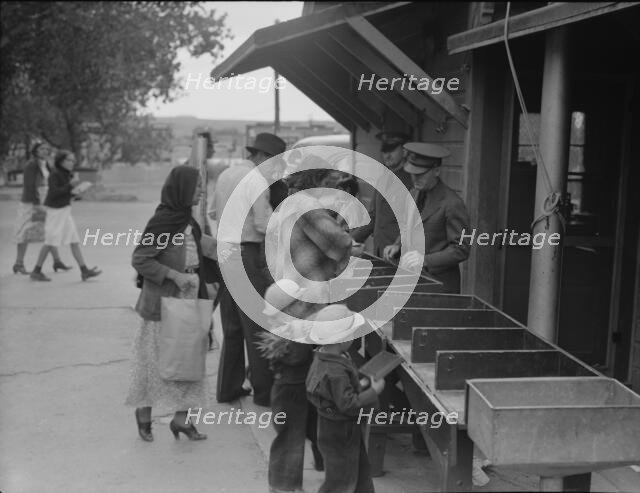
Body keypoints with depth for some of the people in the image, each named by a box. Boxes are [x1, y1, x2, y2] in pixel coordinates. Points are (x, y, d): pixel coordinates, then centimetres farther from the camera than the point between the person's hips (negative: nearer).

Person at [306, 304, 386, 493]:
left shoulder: (324, 356, -1)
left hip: (348, 428, 10)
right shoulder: (335, 372, -32)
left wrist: (359, 385, 4)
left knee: (362, 473, 23)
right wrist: (373, 391, -21)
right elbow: (348, 404, -30)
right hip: (338, 433, -10)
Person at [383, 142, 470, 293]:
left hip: (438, 285, -7)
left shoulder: (452, 204, -16)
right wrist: (397, 245, 5)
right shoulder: (413, 194, 9)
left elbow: (461, 250, -16)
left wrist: (426, 260, -26)